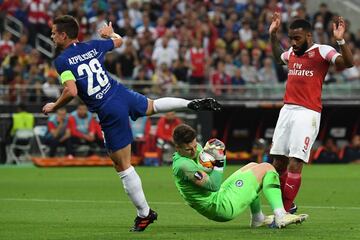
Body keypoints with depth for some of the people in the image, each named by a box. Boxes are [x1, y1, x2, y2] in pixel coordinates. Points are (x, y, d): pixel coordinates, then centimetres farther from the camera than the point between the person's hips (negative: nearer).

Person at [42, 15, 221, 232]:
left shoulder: (62, 61, -12)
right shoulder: (93, 46, 6)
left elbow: (71, 92, -23)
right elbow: (118, 41, 26)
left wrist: (54, 107, -4)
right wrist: (110, 33, 49)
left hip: (109, 113, -6)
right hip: (123, 94, 6)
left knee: (123, 166, 4)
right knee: (153, 106, 40)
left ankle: (144, 214, 9)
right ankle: (194, 104, 26)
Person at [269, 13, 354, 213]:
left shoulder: (322, 51, -5)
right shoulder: (292, 52, 16)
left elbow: (348, 63, -18)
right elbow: (278, 57, 40)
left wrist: (340, 41, -31)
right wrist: (273, 35, 32)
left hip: (307, 113, -7)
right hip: (286, 110, 7)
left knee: (294, 164, -12)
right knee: (278, 162, 6)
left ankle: (285, 211, -8)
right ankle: (286, 206, 19)